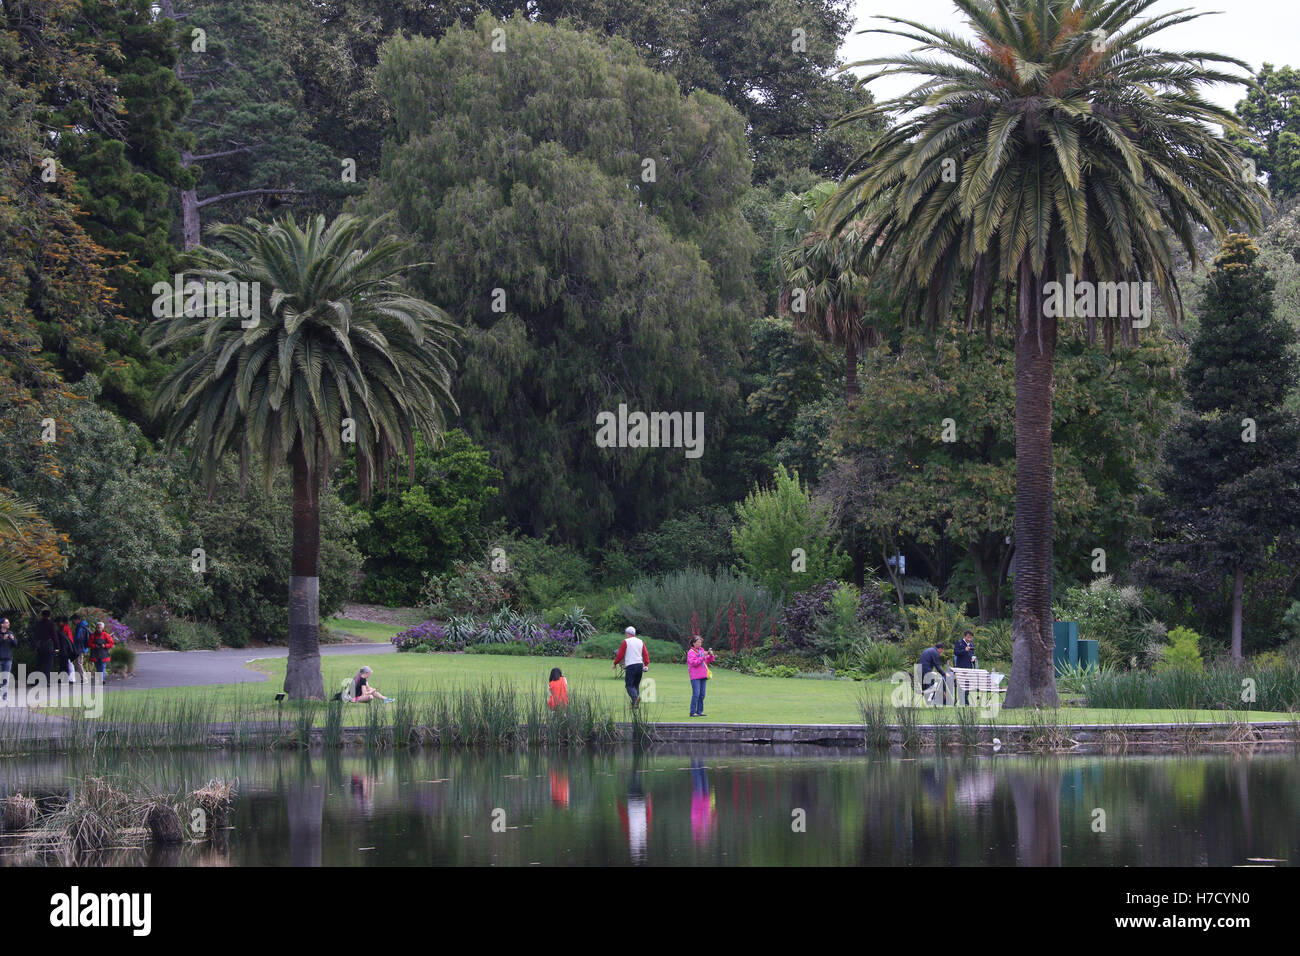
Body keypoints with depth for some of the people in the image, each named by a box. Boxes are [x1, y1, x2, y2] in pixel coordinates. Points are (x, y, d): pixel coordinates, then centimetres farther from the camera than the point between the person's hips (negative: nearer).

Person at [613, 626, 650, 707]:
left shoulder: (626, 641, -1)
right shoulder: (641, 642, 15)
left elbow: (620, 654, -2)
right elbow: (645, 654, 7)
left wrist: (615, 663, 10)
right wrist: (646, 665, 3)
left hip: (630, 666, -5)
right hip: (640, 665, 5)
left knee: (629, 685, -6)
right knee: (636, 685, 14)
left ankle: (635, 697, -33)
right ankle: (635, 703, 8)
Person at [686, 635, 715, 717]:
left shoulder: (702, 650, 15)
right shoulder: (691, 652, -5)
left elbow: (708, 661, 21)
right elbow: (693, 663, -17)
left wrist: (710, 655, 2)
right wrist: (702, 657, -22)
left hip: (703, 676, 7)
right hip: (695, 677, -7)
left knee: (702, 694, 7)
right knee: (696, 694, -11)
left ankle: (700, 711, 12)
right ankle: (693, 712, -8)